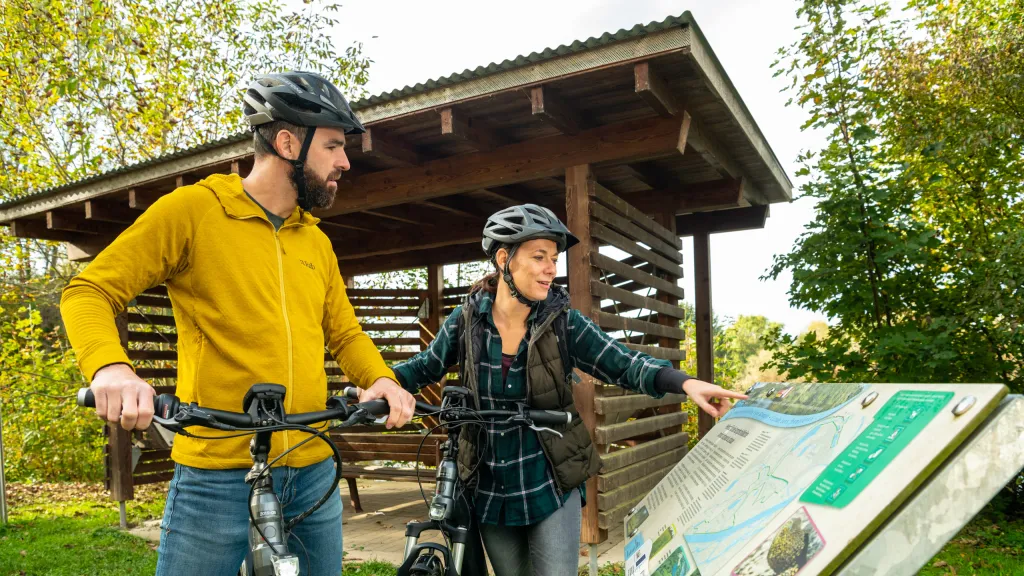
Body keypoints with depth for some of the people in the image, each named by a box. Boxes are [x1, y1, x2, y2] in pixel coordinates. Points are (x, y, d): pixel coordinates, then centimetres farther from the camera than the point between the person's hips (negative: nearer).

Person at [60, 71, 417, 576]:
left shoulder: (316, 242, 13)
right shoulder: (192, 209, -4)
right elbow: (89, 292, -4)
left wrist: (381, 378, -5)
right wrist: (110, 367, -25)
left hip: (314, 475, 6)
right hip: (217, 477, -5)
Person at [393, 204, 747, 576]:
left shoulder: (563, 322, -11)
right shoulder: (469, 318, -7)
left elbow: (624, 365, -12)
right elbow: (425, 366, 6)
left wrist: (686, 383, -28)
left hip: (551, 489, -1)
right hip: (490, 492, 2)